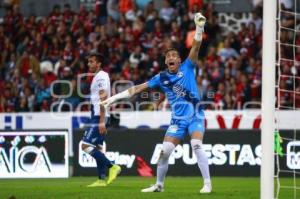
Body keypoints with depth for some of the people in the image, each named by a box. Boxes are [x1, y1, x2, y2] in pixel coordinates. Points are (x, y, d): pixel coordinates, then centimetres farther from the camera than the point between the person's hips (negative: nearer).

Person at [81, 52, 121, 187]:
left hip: (99, 117, -10)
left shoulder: (101, 77, -12)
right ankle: (102, 179, 9)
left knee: (86, 145, -14)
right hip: (97, 117, 10)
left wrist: (101, 121, -24)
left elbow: (103, 99, -20)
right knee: (97, 148, 9)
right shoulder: (98, 77, 19)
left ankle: (112, 167, -14)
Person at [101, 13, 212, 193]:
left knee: (196, 145, -23)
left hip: (195, 116, -3)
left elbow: (196, 47, -14)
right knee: (164, 151, -3)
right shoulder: (162, 78, 4)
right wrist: (114, 98, 2)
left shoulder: (187, 68, -1)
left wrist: (199, 27, -30)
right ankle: (159, 185, 17)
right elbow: (138, 88, 6)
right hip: (178, 119, 3)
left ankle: (207, 184, -17)